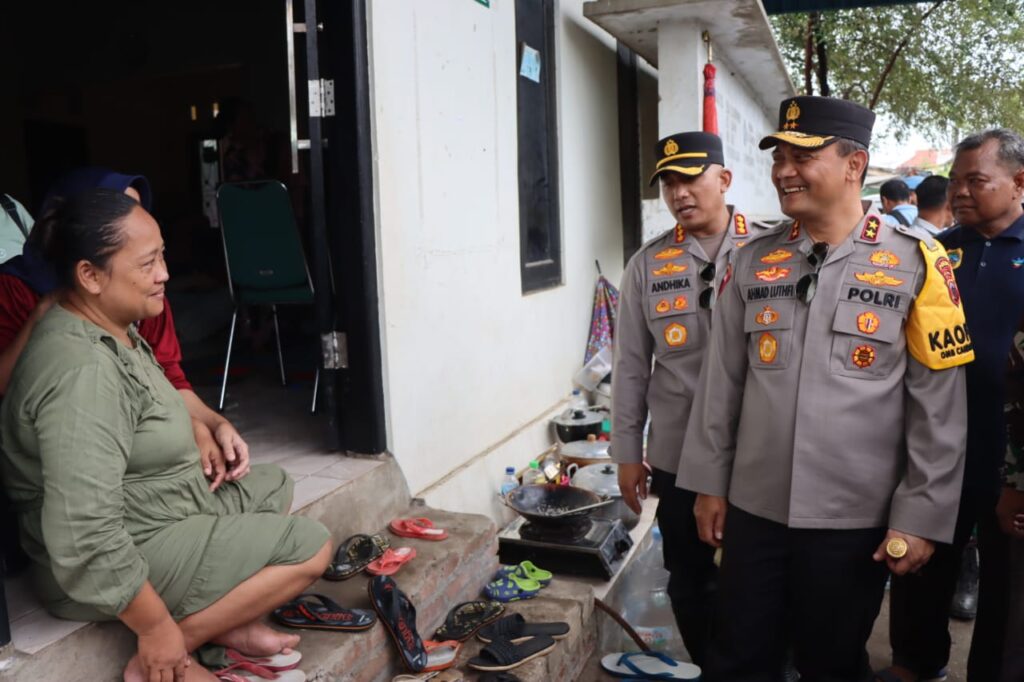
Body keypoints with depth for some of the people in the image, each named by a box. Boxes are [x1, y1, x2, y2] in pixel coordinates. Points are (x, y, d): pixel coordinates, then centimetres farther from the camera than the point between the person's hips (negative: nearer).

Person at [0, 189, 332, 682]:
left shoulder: (110, 331, 2)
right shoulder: (82, 370, -30)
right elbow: (85, 540, -34)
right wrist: (157, 628, -24)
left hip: (152, 512, 10)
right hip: (105, 566, -10)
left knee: (272, 484, 21)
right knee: (311, 546, -11)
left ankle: (225, 618, 9)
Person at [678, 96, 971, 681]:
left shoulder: (915, 263, -7)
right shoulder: (753, 261, 2)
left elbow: (941, 406, -7)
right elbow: (721, 381, 5)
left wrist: (921, 517, -7)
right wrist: (710, 482, 6)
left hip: (855, 519, -2)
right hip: (754, 508, 3)